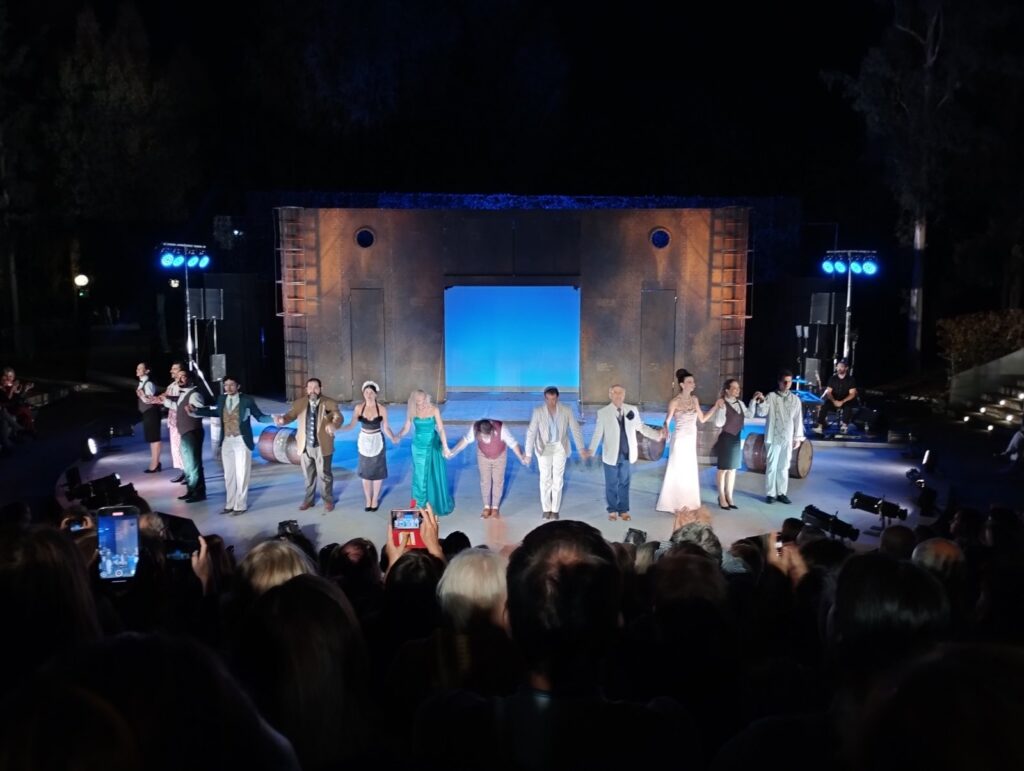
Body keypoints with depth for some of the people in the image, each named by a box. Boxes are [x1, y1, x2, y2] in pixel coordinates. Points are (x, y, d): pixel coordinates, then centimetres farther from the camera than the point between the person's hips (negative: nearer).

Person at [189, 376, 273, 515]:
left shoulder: (247, 400, -10)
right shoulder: (221, 399, 4)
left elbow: (260, 416, -8)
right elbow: (217, 412, 22)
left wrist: (273, 419, -26)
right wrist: (196, 410, 24)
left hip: (241, 441, -5)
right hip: (227, 441, 5)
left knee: (241, 474, 1)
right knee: (229, 475, 13)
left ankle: (240, 506, 12)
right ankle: (230, 504, 24)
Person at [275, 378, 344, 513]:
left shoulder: (329, 403, -9)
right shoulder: (299, 403, 1)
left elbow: (339, 417, -21)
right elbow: (290, 415, -6)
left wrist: (333, 424, -45)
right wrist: (282, 419, -31)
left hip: (322, 446, -3)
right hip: (305, 446, 3)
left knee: (324, 474, 6)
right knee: (308, 475, 16)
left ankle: (328, 500, 22)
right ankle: (308, 499, 31)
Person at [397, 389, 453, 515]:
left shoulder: (434, 410, -14)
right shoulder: (412, 411, -8)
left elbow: (441, 429, -12)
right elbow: (407, 427, -5)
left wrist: (445, 446, -18)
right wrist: (399, 436, -26)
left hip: (433, 444, -1)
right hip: (418, 445, 1)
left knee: (435, 474, 6)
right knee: (420, 473, 9)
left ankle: (436, 502, 23)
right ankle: (419, 501, 23)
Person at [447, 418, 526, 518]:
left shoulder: (501, 429, -40)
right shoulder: (474, 428, -33)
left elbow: (513, 443, -31)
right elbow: (466, 440, -14)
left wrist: (521, 457, -41)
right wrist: (453, 451, -14)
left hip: (499, 456, -1)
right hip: (483, 456, 1)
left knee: (498, 481, 9)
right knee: (485, 481, 8)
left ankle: (495, 507, 25)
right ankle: (487, 507, 25)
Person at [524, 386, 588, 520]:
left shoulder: (566, 411, -12)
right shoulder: (538, 412, -14)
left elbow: (575, 430, -6)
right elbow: (531, 433, -13)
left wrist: (581, 449, -9)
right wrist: (528, 454, -16)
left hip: (560, 448, 1)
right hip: (544, 448, -1)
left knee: (558, 479, 5)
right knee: (545, 479, 6)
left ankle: (555, 510, 17)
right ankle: (546, 509, 20)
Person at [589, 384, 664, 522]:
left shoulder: (632, 410, -1)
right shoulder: (603, 412, -9)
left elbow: (641, 427, 6)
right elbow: (598, 433, -11)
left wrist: (658, 434, -5)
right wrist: (591, 451, -22)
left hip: (627, 454, 2)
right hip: (611, 455, -2)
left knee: (624, 483, 12)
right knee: (611, 484, 10)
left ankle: (623, 510, 23)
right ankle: (612, 510, 24)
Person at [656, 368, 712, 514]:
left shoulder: (694, 399, 6)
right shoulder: (675, 402, -12)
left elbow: (702, 419, 11)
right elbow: (667, 421, -13)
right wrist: (665, 429, -35)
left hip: (691, 441, 6)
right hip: (680, 440, -6)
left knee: (690, 472, 10)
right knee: (678, 472, -1)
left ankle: (688, 504, 19)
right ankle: (675, 504, 9)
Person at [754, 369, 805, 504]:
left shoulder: (796, 399, 7)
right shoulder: (771, 396, -4)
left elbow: (798, 420, 10)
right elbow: (761, 413, -12)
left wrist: (798, 437, 8)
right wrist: (761, 402, -30)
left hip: (788, 439, 3)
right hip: (773, 438, -3)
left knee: (784, 467, 9)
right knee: (772, 466, -1)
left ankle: (781, 493, 17)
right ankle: (770, 494, 5)